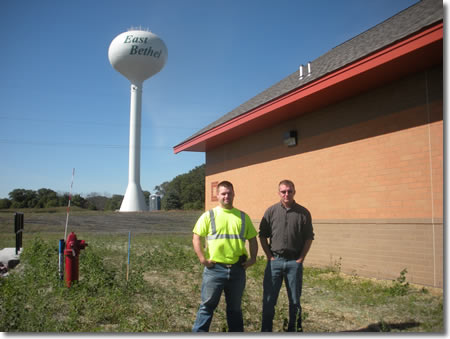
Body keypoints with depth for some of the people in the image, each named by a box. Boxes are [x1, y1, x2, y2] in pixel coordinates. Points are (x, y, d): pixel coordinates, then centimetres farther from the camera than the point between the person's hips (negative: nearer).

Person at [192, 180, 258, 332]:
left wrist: (253, 258, 3)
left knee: (235, 307, 16)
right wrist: (202, 258, -11)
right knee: (207, 305, 4)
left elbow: (252, 239, 14)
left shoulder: (243, 217, 9)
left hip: (237, 269, 3)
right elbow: (196, 238, -3)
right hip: (214, 268, -3)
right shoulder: (209, 216, 0)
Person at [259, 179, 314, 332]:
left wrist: (301, 259, -3)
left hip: (294, 262, 0)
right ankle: (266, 331, 14)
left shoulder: (303, 213, 0)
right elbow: (262, 235, 5)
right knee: (268, 299, 3)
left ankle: (294, 330, 23)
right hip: (274, 261, 0)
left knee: (295, 301, 9)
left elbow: (309, 238, 3)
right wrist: (269, 256, -1)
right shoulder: (271, 211, 1)